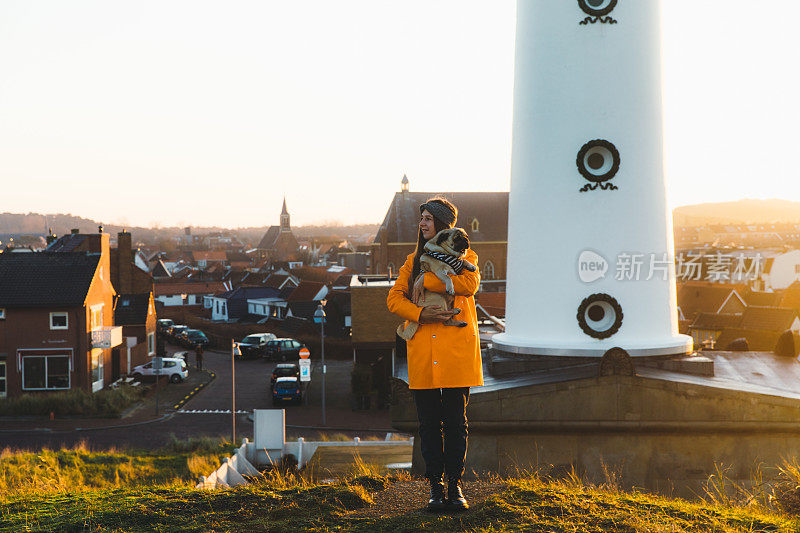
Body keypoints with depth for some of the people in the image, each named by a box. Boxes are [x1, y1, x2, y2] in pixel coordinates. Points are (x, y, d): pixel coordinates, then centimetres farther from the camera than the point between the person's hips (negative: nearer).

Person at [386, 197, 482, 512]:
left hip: (457, 351, -3)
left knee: (456, 421, -1)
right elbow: (394, 297, 6)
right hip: (423, 353, 3)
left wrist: (426, 280, -13)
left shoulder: (464, 256, 9)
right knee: (429, 422, 2)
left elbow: (470, 283, -14)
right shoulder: (414, 261, 18)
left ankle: (455, 485, 7)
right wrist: (420, 314, -12)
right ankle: (435, 486, 9)